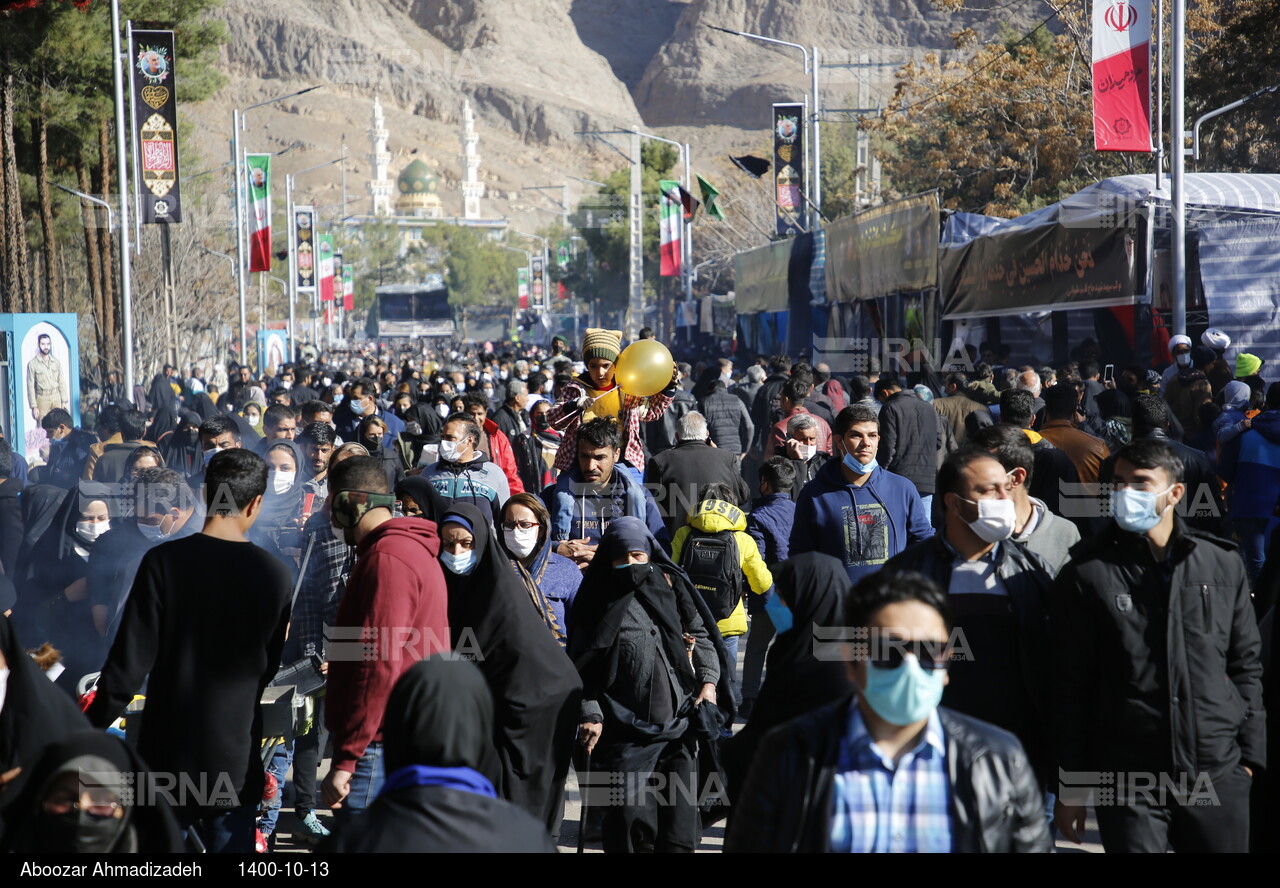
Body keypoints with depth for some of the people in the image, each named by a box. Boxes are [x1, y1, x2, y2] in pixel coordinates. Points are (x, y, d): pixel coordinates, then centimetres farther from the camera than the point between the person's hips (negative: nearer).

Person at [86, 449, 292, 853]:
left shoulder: (164, 561, -10)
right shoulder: (274, 574, -3)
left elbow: (130, 660, -12)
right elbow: (267, 669, 8)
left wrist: (92, 728, -2)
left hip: (167, 750, -1)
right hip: (237, 756, 1)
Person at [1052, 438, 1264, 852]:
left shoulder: (1223, 565, 6)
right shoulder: (1086, 576, -2)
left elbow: (1246, 665, 13)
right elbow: (1070, 688, 1)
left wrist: (1249, 756, 8)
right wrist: (1071, 786, 0)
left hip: (1218, 775, 2)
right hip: (1128, 784, -2)